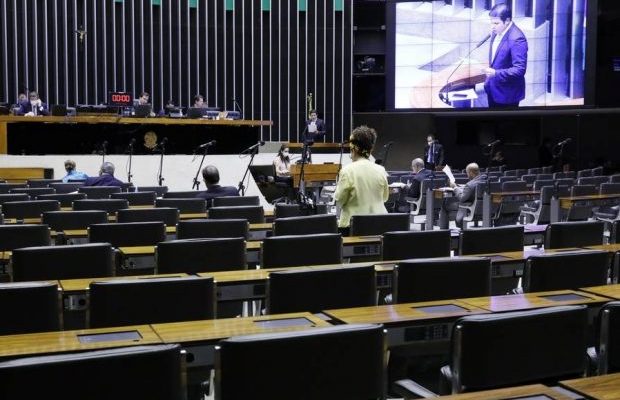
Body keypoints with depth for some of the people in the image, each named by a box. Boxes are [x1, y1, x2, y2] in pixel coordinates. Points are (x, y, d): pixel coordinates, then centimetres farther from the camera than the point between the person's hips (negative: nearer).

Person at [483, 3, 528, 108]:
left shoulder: (517, 39, -26)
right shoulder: (496, 32, 0)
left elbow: (520, 70, -28)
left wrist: (496, 73, -34)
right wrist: (490, 75, 14)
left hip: (507, 92, -8)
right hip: (493, 88, 8)